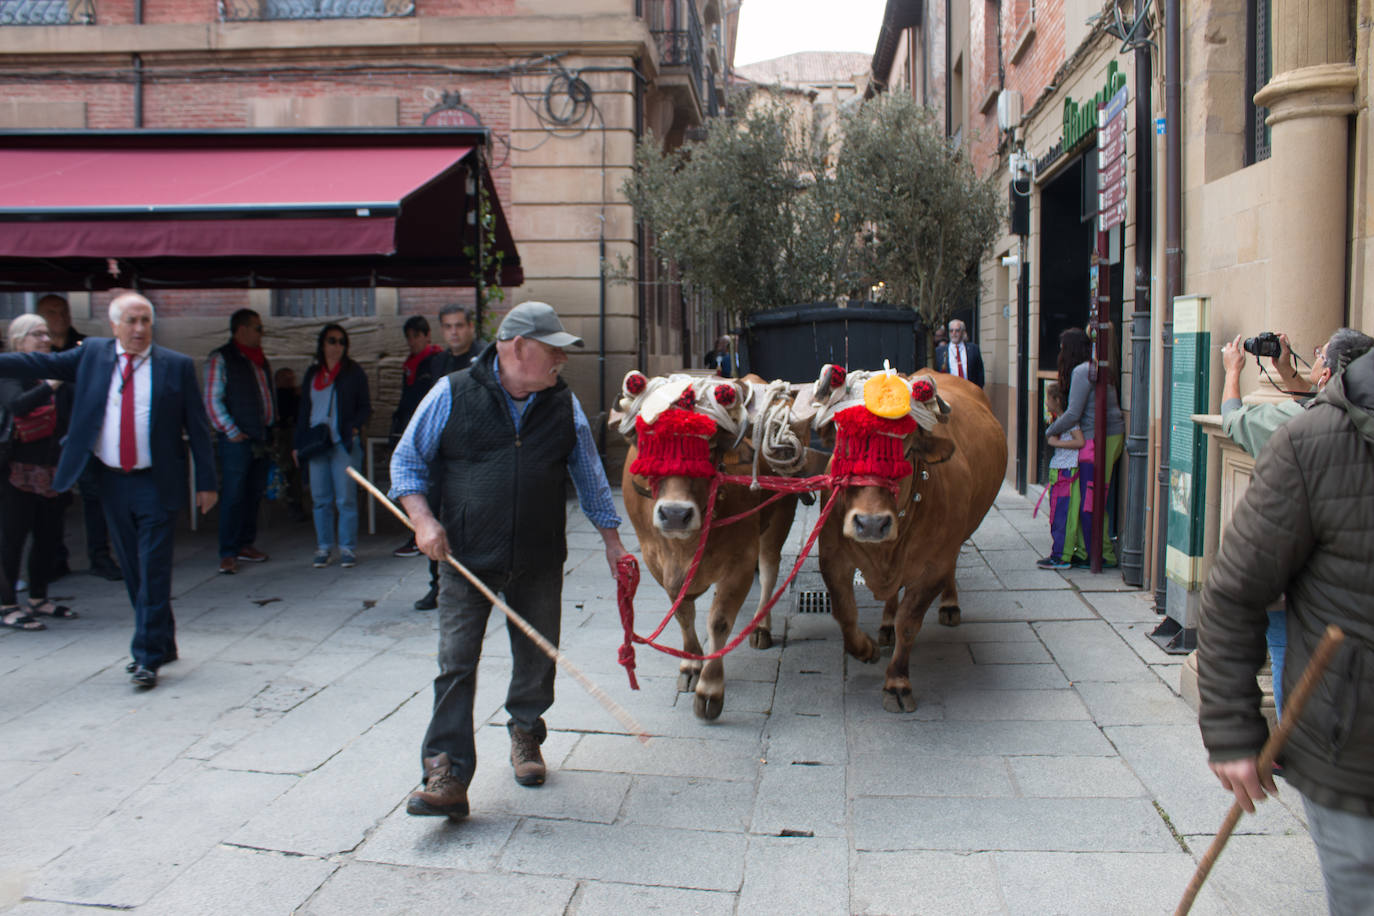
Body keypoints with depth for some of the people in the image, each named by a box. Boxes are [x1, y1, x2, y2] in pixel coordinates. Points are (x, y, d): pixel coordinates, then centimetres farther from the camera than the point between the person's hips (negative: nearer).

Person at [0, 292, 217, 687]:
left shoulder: (177, 365, -2)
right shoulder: (92, 354, 6)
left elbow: (197, 427, -1)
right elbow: (43, 364, 2)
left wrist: (206, 483, -2)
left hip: (155, 483, -4)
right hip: (111, 480, 4)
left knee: (153, 569, -6)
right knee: (132, 569, 11)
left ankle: (148, 656, 0)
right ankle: (161, 643, 25)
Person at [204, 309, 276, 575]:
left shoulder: (261, 361, 18)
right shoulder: (221, 359, -4)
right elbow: (212, 401, -10)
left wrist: (271, 428, 16)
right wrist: (231, 432, -14)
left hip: (261, 440, 7)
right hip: (237, 441, -7)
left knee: (255, 494, 10)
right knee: (233, 496, -7)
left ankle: (245, 545, 20)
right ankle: (228, 554, -4)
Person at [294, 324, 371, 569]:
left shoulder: (354, 372, 5)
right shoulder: (312, 373, 15)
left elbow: (365, 407, 5)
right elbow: (304, 410, 18)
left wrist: (354, 427, -13)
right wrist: (299, 444, 13)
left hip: (345, 444, -3)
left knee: (346, 498, -5)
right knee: (320, 499, 4)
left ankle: (347, 548, 2)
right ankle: (324, 547, 12)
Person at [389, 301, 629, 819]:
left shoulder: (564, 405, 4)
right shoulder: (452, 395, -4)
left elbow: (590, 477, 14)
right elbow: (407, 460, 4)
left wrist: (612, 540, 14)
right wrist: (422, 518, -10)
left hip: (540, 562, 3)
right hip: (466, 559, -2)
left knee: (537, 659, 12)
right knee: (456, 665, -6)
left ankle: (525, 739, 37)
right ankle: (447, 779, -2)